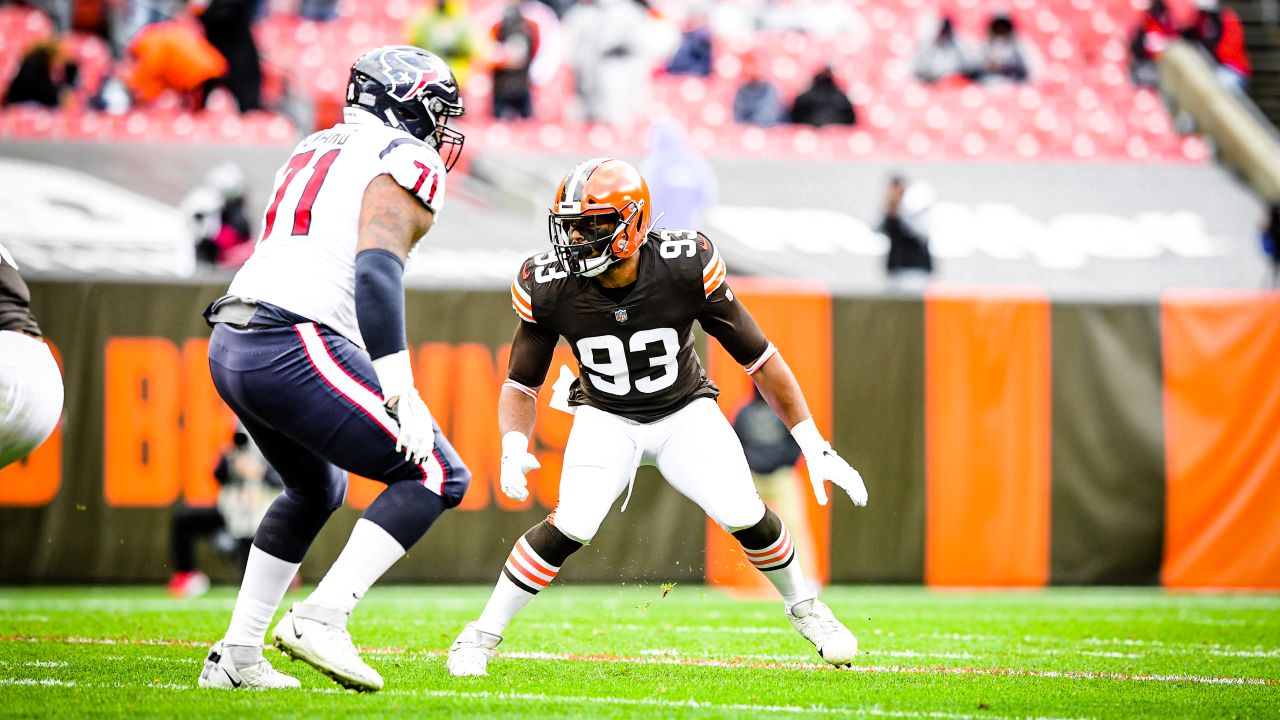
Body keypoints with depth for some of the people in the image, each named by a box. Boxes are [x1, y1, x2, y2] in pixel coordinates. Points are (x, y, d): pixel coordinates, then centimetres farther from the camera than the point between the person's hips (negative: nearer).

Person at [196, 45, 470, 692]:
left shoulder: (317, 150, 24)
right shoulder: (406, 161, -3)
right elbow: (377, 269, -18)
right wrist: (399, 390, -25)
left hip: (230, 346, 9)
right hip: (296, 348, -9)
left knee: (315, 492, 29)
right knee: (436, 478, -2)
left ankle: (236, 655, 25)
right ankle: (320, 618, -13)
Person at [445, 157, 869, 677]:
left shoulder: (687, 268, -26)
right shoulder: (549, 287, -23)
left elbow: (760, 358, -15)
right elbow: (521, 384, -9)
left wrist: (816, 448, -15)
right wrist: (513, 448, -29)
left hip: (686, 410, 0)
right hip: (607, 418, 0)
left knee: (746, 518, -14)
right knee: (571, 526, -23)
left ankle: (804, 609, 18)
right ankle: (482, 636, -7)